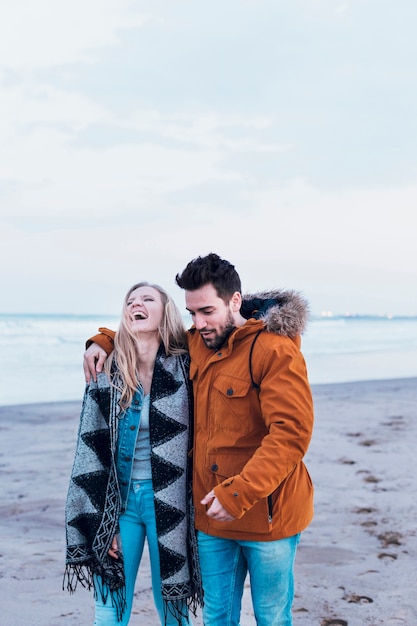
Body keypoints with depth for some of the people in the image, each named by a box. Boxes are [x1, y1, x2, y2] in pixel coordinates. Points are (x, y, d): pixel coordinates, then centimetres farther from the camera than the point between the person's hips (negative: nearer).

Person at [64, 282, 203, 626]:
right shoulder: (106, 375, 0)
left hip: (169, 504, -1)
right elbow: (91, 452, 1)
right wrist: (101, 523, -2)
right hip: (119, 502, 1)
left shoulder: (186, 367, -4)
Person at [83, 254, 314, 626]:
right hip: (212, 512, 6)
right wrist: (104, 341, 7)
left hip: (266, 512, -5)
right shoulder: (194, 344, 5)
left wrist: (239, 494, -28)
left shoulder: (275, 350, -17)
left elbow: (291, 433, -24)